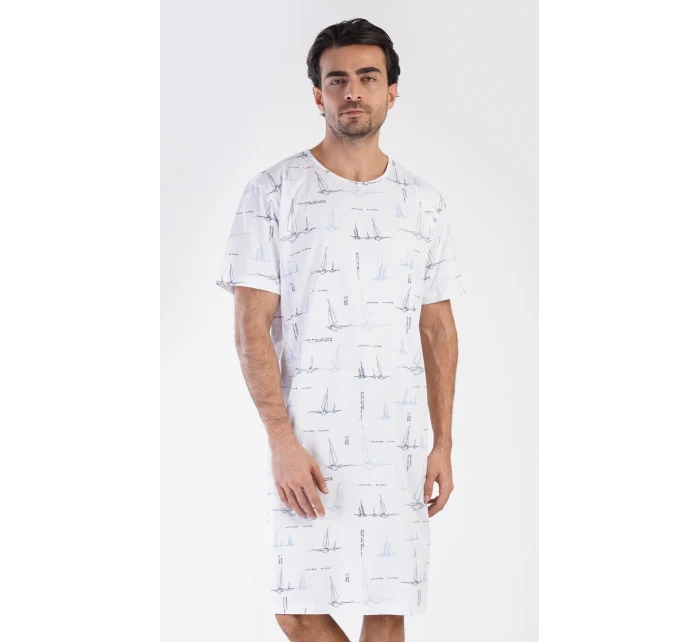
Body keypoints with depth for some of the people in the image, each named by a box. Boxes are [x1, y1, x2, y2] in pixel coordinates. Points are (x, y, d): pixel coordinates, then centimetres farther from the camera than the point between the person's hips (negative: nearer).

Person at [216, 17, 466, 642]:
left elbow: (438, 330, 11)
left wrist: (442, 443, 5)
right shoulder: (273, 192, -2)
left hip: (402, 443, 3)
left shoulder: (424, 202, 9)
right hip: (307, 441, -2)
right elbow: (252, 326, -6)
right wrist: (283, 441, -14)